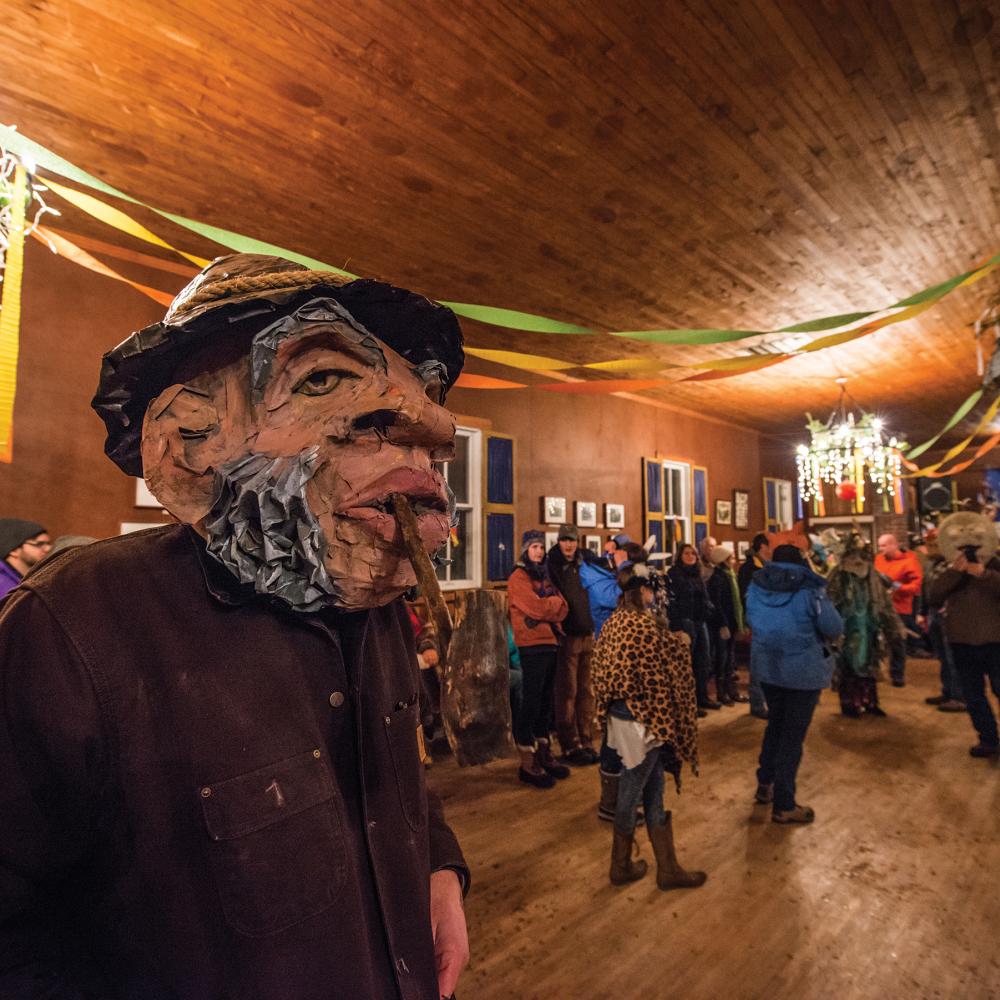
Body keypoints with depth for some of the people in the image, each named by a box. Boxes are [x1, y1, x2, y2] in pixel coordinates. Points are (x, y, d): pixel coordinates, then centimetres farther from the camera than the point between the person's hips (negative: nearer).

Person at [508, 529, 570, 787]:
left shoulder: (543, 576, 17)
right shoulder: (519, 577, -6)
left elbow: (562, 609, 7)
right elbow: (536, 608, -19)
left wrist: (545, 608, -11)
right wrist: (553, 601, -1)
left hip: (550, 643, 8)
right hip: (532, 645, -8)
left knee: (545, 701, 14)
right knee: (531, 702, -3)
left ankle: (544, 754, 26)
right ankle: (527, 763, 5)